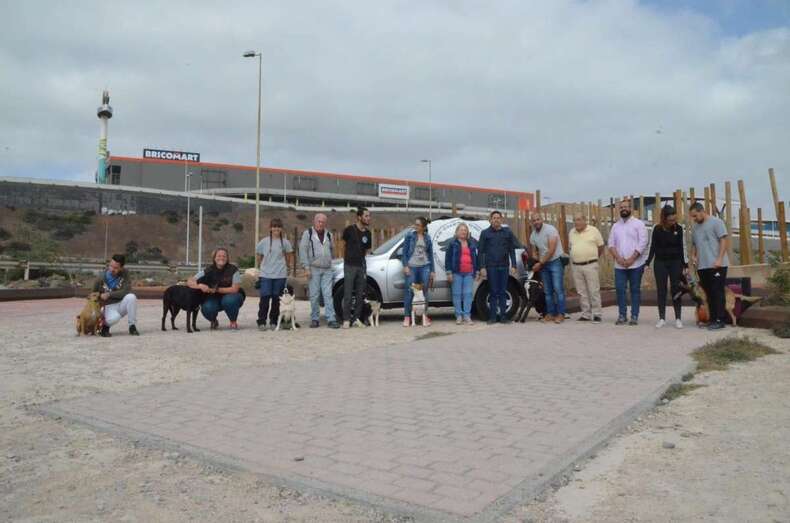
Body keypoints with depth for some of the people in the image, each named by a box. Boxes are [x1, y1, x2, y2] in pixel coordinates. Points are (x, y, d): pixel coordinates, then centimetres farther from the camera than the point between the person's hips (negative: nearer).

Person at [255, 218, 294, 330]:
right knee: (265, 298, -7)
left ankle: (273, 322, 16)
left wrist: (289, 265, 12)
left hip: (280, 275, 1)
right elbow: (258, 255, 13)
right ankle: (261, 322, -1)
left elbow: (290, 255, 17)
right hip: (266, 275, -1)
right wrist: (261, 265, 12)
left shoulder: (285, 242, 4)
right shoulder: (264, 242, 2)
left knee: (276, 299, 6)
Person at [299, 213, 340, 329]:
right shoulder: (308, 234, 2)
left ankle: (331, 319, -5)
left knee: (328, 295, -3)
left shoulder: (329, 235, 15)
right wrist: (306, 267, -10)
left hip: (327, 269, 3)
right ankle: (314, 319, 8)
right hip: (314, 269, -3)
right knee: (314, 295, -1)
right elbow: (303, 251, -3)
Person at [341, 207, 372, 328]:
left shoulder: (367, 233, 7)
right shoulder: (350, 230, -6)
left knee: (360, 295, 6)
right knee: (348, 295, -3)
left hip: (361, 265, 5)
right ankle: (346, 319, 3)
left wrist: (360, 258, 12)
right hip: (349, 265, -4)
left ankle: (356, 318, 15)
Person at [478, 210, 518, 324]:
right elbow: (480, 251, 3)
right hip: (491, 266, -1)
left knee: (503, 292, 5)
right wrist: (482, 267, -6)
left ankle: (503, 316, 11)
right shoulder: (485, 233, 5)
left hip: (504, 266, 1)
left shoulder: (507, 232, 9)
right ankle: (493, 316, 7)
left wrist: (513, 266, 2)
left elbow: (512, 250, 10)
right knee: (493, 292, 1)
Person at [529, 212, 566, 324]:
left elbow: (552, 250, -18)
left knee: (558, 289, -9)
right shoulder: (533, 235, 9)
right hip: (543, 264, 7)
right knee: (547, 291, 8)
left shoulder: (550, 229, -13)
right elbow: (534, 252, 18)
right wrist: (535, 263, -1)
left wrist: (540, 263, -16)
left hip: (555, 262, -7)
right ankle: (550, 313, 14)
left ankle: (560, 314, -6)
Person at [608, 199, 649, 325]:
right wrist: (618, 258, -9)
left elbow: (643, 243, -8)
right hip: (619, 265, 3)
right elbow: (611, 244, 8)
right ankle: (622, 315, 10)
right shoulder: (615, 226, 12)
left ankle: (634, 316, 8)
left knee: (635, 290, 2)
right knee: (619, 289, 0)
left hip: (636, 264, -3)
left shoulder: (638, 224, 0)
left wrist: (631, 259, -15)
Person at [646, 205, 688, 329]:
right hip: (660, 263, 0)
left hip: (676, 263, 0)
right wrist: (647, 263, -4)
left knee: (676, 290, 1)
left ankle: (678, 318, 7)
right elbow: (652, 247, 1)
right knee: (661, 290, 3)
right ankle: (662, 318, 9)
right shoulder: (657, 229, -6)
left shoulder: (679, 228, -5)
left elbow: (683, 247, 0)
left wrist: (685, 264, -2)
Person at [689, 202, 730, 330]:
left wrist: (719, 259, -17)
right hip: (702, 266, 7)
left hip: (717, 265, -7)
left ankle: (720, 320, -3)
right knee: (709, 293, 9)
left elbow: (724, 240, -10)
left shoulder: (716, 222, -3)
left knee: (717, 293, -6)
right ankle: (712, 318, 15)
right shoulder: (696, 227, 18)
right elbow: (693, 244, 25)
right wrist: (693, 256, 5)